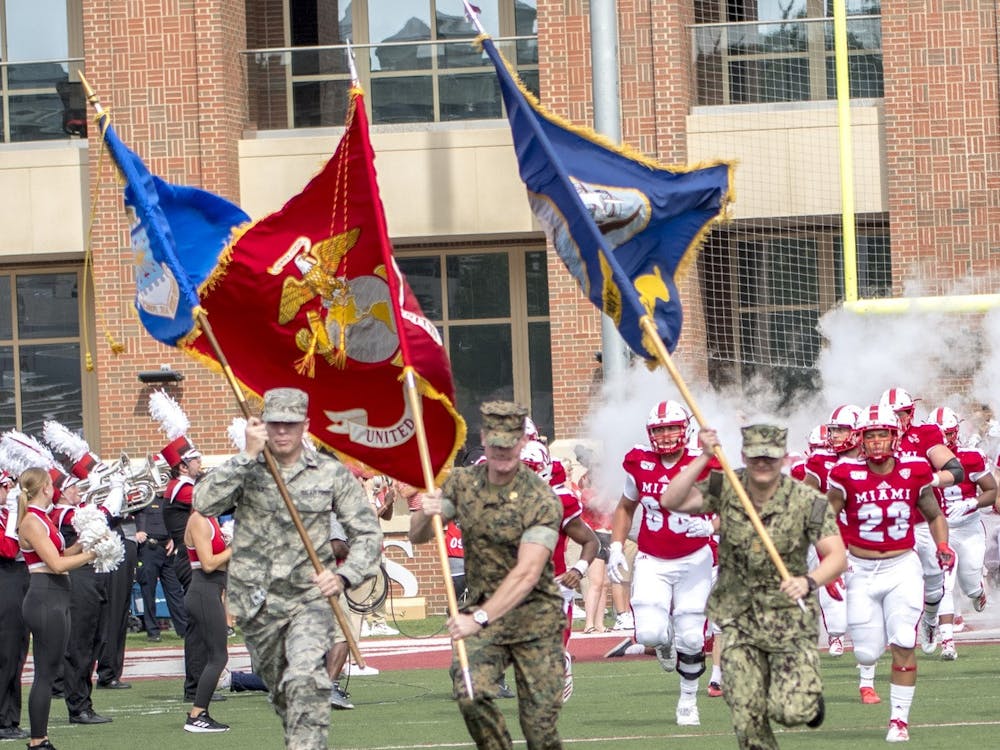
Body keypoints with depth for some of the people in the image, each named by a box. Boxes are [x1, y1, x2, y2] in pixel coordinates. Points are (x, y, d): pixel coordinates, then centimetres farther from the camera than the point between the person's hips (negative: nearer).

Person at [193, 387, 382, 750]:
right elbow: (204, 502, -18)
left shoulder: (331, 473, 1)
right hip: (258, 604, 2)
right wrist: (248, 455, -21)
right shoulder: (245, 471, 1)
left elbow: (368, 533, 1)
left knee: (306, 679, -25)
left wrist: (343, 576, -17)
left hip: (310, 598, -2)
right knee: (281, 691, 13)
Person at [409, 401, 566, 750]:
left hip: (535, 620, -3)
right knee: (471, 692, -23)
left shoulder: (541, 499, -15)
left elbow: (527, 574, -24)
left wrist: (480, 618, -34)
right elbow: (416, 537, 5)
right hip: (482, 610, 3)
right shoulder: (462, 483, 2)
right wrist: (425, 514, -19)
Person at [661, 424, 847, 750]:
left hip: (789, 616, -2)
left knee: (791, 711, -12)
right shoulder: (724, 489, -3)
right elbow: (672, 502, -14)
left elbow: (837, 556, -17)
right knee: (747, 715, -4)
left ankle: (810, 695, 24)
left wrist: (809, 581, -37)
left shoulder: (808, 501, -11)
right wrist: (704, 458, -21)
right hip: (738, 617, 2)